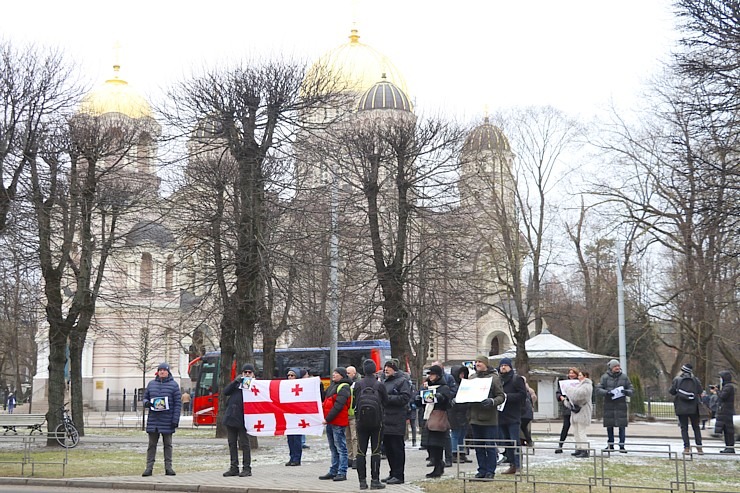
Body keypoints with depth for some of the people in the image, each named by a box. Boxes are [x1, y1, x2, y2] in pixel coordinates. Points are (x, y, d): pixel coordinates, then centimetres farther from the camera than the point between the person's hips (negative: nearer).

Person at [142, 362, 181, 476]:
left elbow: (178, 403, -1)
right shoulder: (151, 384, 11)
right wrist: (146, 403, -9)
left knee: (167, 444, 5)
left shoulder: (173, 385, 1)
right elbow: (145, 398, 17)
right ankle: (149, 467, 4)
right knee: (152, 444, 2)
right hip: (153, 419, 2)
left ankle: (168, 467, 9)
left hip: (167, 420, -2)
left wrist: (175, 419, -9)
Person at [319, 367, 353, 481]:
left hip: (338, 422, -10)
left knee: (341, 448, -6)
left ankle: (342, 473, -5)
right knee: (334, 449, 15)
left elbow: (338, 406, -19)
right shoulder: (333, 386, 18)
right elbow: (327, 402, 23)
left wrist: (327, 419, -19)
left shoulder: (344, 388, -12)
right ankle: (333, 472, 22)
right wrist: (326, 419, 13)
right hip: (330, 422, 10)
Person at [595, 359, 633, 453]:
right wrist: (606, 392, -22)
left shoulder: (624, 377, 7)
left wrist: (626, 392, -13)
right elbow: (598, 390, -4)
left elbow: (631, 390, 10)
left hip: (621, 405, 0)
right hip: (609, 405, 0)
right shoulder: (605, 377, 1)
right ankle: (610, 445, 18)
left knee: (622, 426, -5)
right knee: (609, 426, 6)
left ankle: (622, 446, 1)